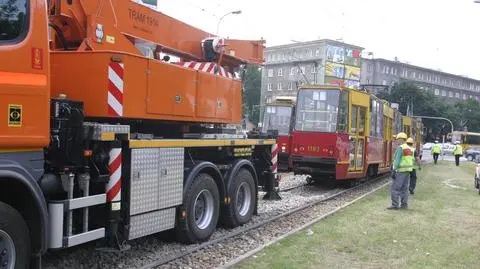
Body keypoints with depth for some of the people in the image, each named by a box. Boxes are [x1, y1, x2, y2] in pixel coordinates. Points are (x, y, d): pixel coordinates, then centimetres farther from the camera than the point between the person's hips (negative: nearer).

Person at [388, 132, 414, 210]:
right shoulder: (410, 149, 14)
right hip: (408, 171, 9)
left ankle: (395, 205, -6)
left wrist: (394, 171, -18)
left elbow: (397, 160, -18)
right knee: (404, 188, 11)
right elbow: (411, 161, 16)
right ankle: (404, 205, 12)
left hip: (400, 171, -9)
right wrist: (408, 171, 20)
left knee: (395, 188, -5)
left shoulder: (400, 148, -13)